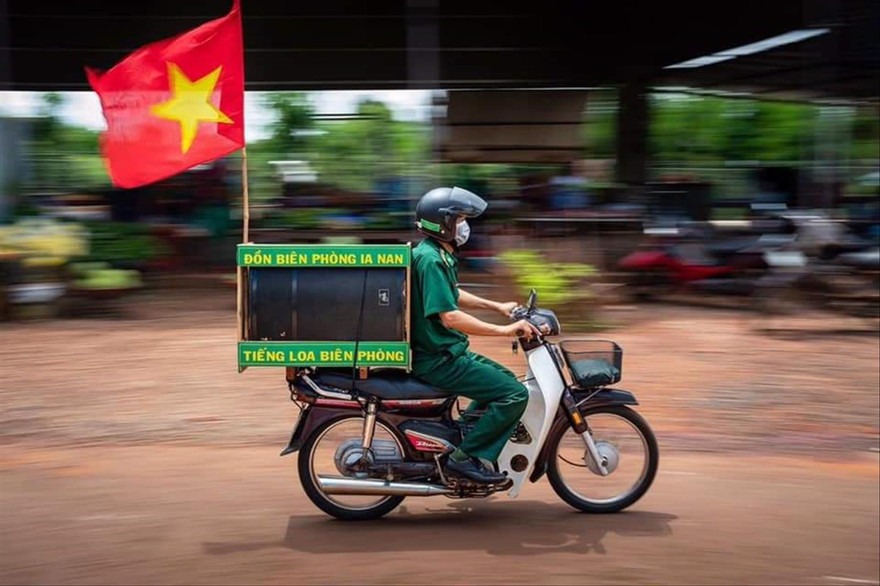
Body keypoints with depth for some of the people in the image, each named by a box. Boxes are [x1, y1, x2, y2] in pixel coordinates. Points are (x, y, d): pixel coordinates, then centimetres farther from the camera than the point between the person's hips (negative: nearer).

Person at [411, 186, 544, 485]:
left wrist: (496, 306, 27)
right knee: (515, 394, -15)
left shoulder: (440, 255, 12)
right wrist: (505, 330, -25)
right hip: (439, 360, -11)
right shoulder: (431, 260, -20)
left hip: (448, 351, 11)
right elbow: (450, 316, -28)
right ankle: (466, 456, -11)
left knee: (504, 379, 24)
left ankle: (461, 436, 24)